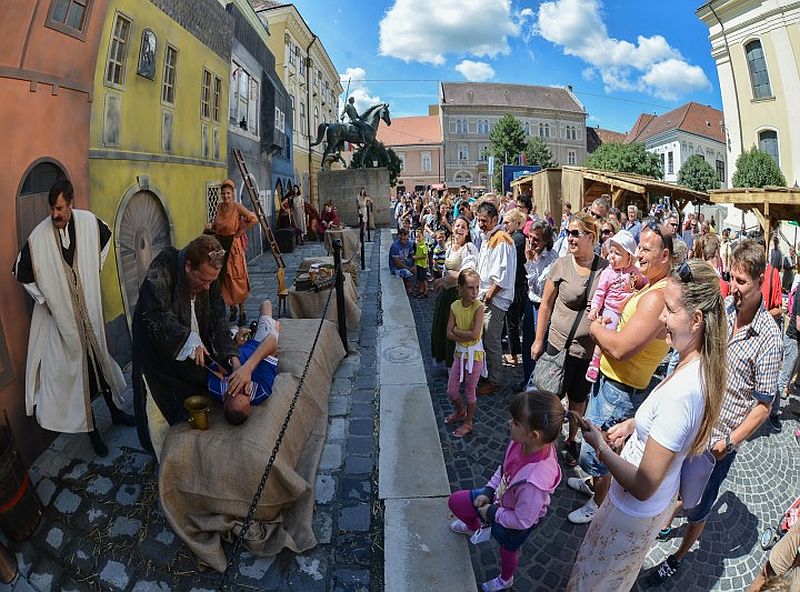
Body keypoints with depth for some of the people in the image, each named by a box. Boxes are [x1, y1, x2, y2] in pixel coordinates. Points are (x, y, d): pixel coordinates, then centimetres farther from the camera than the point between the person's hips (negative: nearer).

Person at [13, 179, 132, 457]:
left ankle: (115, 409, 36)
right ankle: (92, 430, 20)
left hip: (90, 311, 2)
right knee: (76, 370, 6)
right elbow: (20, 272, 0)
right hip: (61, 318, -2)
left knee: (101, 361, 16)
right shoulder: (38, 238, -15)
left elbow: (106, 236, 16)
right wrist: (43, 299, -2)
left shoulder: (88, 221, -9)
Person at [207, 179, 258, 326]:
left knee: (237, 278, -1)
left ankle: (241, 311, 8)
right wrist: (211, 226, 0)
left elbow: (254, 220, -21)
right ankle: (232, 307, 24)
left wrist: (240, 232, -15)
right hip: (221, 245, 6)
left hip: (234, 247, -6)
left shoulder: (237, 207, -11)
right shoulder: (219, 206, 7)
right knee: (224, 278, 8)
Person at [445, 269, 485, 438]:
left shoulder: (479, 307, -18)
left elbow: (475, 334, -27)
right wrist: (466, 337, -20)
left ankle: (468, 423, 31)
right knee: (451, 391, 14)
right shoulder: (455, 306, -5)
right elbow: (449, 334, -8)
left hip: (474, 354, -5)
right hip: (460, 353, 5)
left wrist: (456, 330, -14)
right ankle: (460, 412, 44)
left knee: (469, 391, 10)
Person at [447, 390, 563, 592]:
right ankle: (475, 526, 51)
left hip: (514, 524, -5)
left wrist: (492, 513, -17)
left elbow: (522, 520, -31)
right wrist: (488, 491, -6)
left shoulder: (534, 480, -47)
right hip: (500, 497, 5)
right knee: (455, 501, 14)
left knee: (508, 549, 26)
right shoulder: (522, 442, -27)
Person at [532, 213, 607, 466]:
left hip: (591, 349, 2)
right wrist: (539, 341, 0)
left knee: (579, 398, 18)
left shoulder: (606, 268, -4)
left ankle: (571, 440, 40)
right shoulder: (561, 265, -7)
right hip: (559, 345, -1)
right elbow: (546, 305, -1)